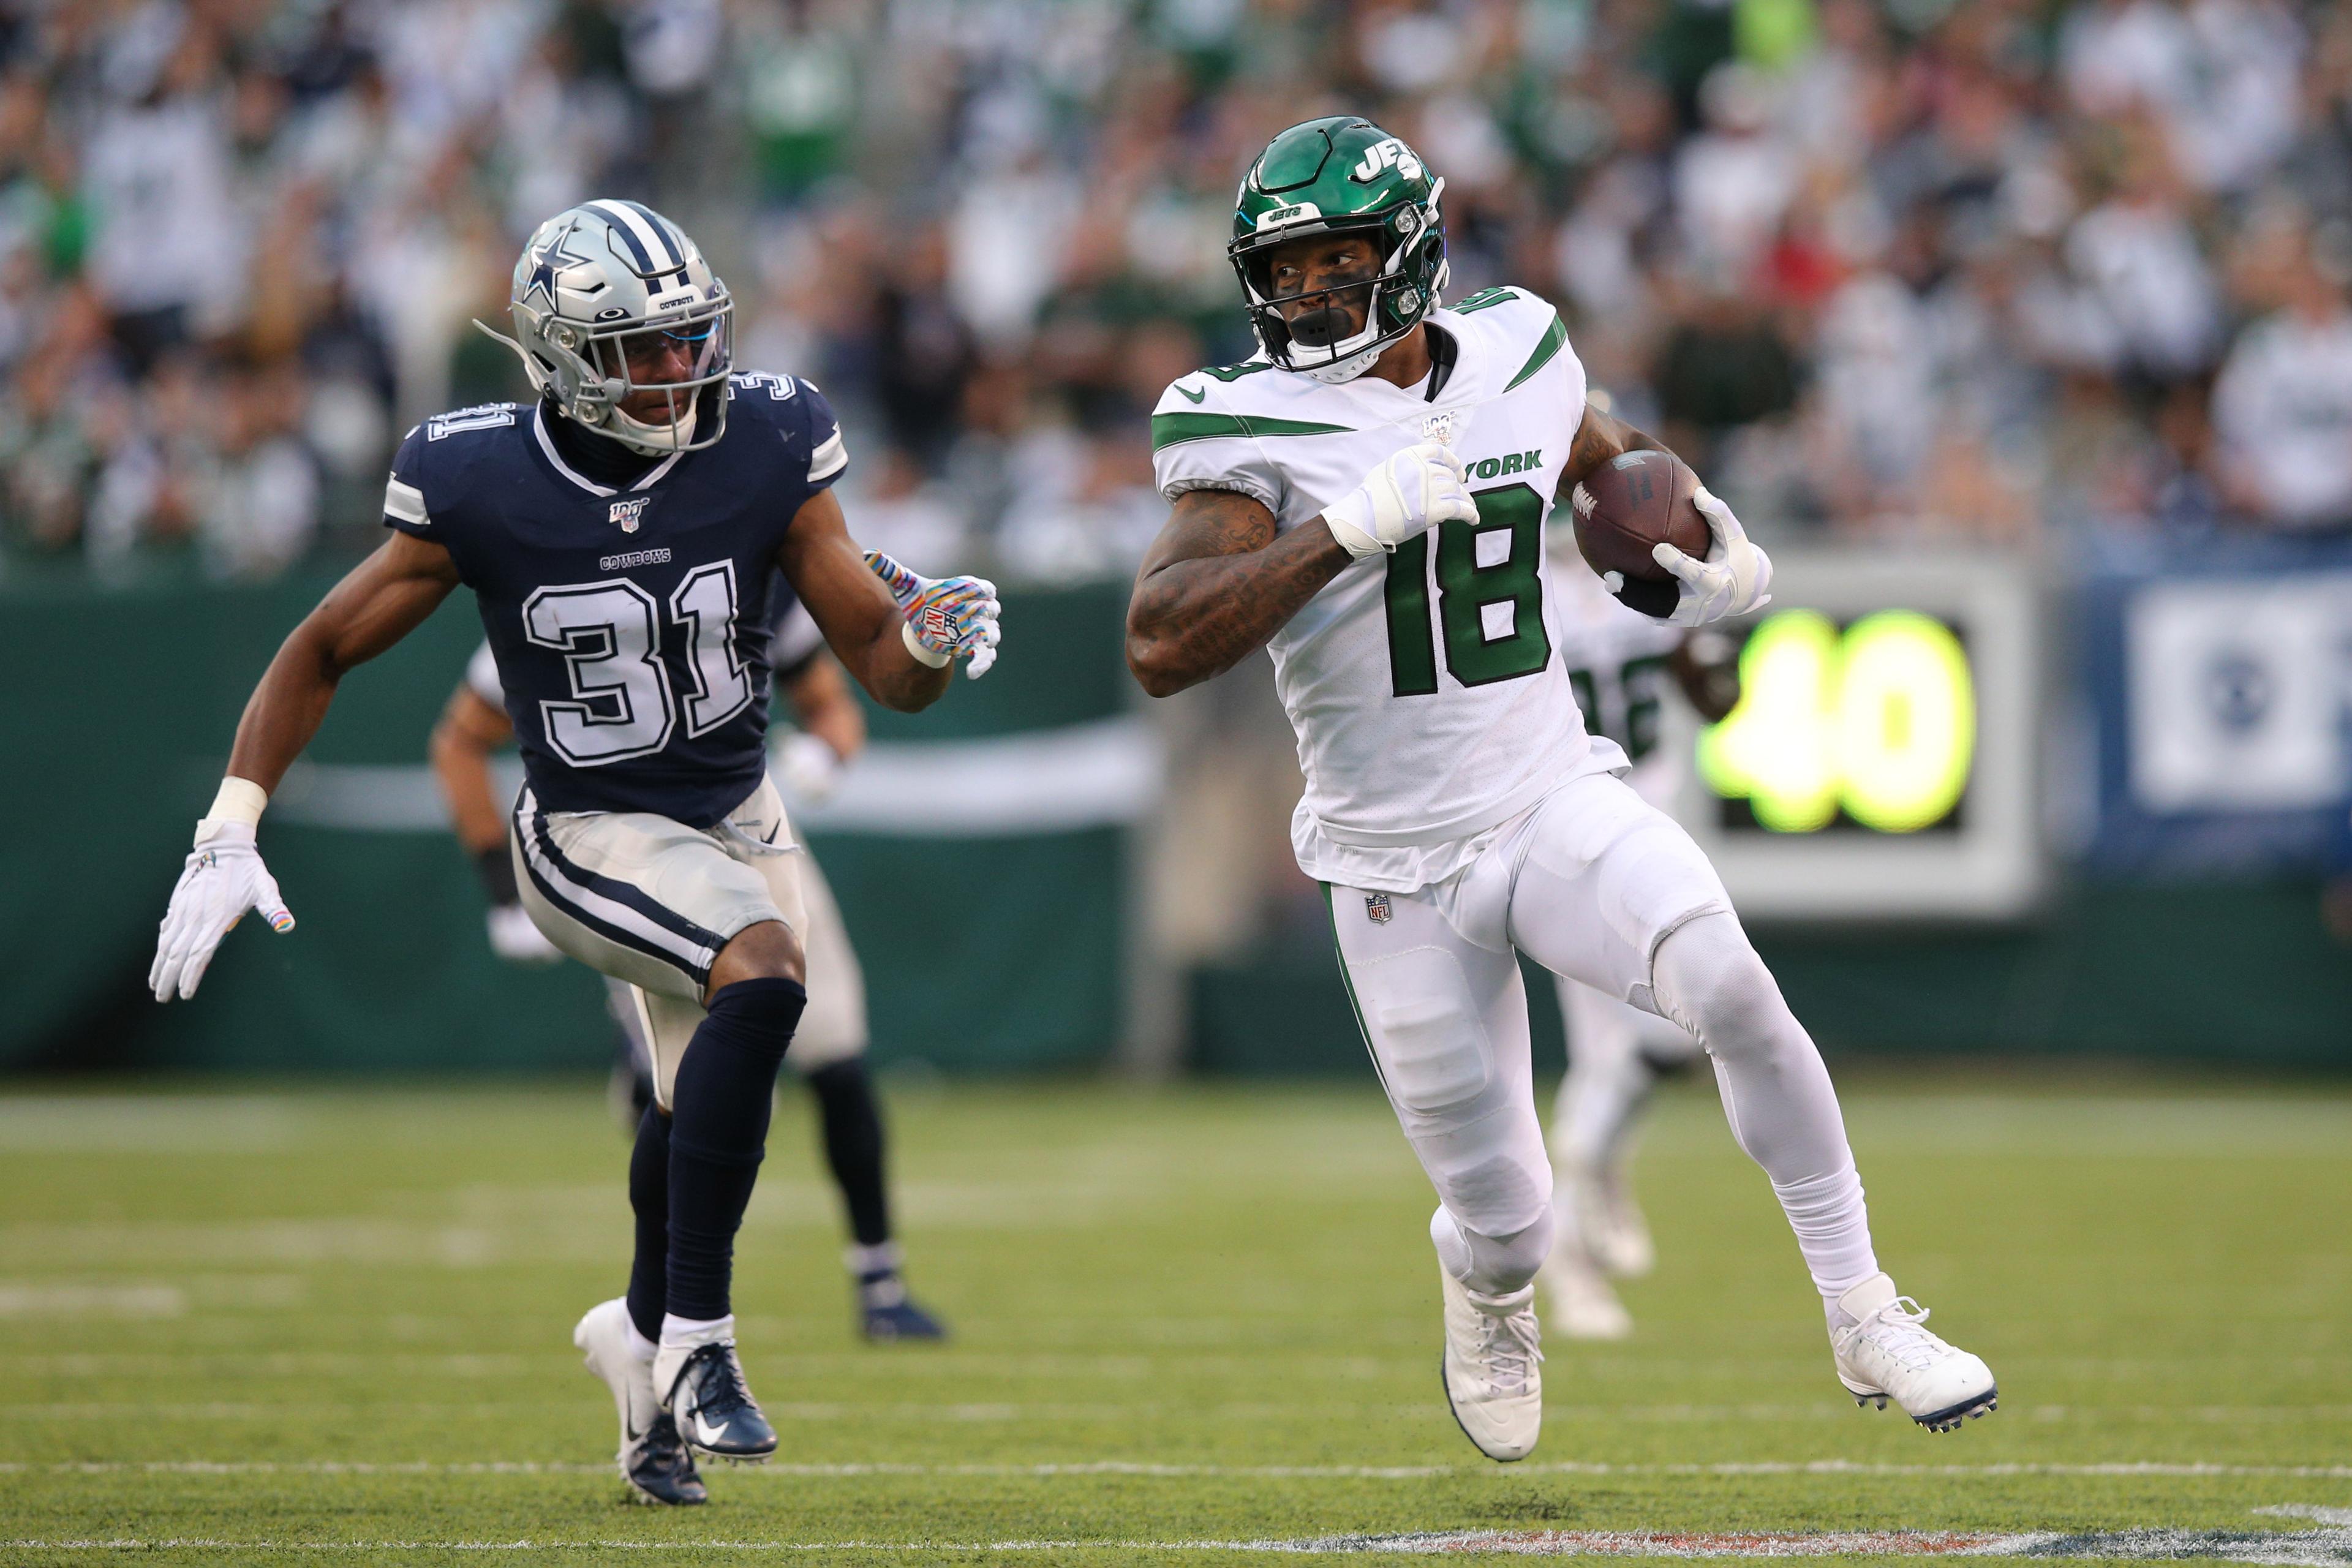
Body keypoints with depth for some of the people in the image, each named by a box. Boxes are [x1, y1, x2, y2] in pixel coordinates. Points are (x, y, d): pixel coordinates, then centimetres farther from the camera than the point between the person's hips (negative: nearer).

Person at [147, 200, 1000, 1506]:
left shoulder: (764, 454, -13)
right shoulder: (480, 487, -18)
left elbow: (882, 664, -8)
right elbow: (324, 652, -6)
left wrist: (934, 639, -32)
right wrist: (229, 835, -13)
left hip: (736, 816, 5)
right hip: (591, 838, -5)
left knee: (705, 1120, 16)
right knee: (761, 979, -32)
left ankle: (641, 1338, 47)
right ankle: (695, 1342, -24)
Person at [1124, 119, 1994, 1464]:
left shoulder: (1515, 358, 1)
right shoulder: (1258, 432, -12)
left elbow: (1609, 457, 26)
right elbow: (1161, 647, -27)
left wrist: (1715, 547, 6)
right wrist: (1350, 527, -33)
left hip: (1558, 800, 2)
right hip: (1401, 871, -2)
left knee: (1730, 987, -27)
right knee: (1507, 1224, 3)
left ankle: (1866, 1323, -13)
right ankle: (1486, 1298, 43)